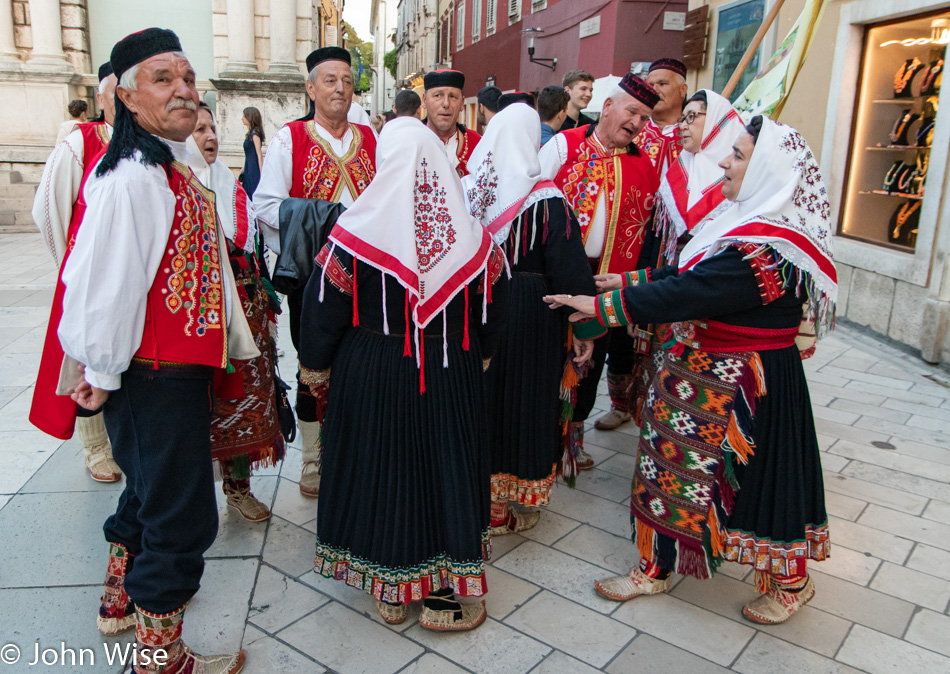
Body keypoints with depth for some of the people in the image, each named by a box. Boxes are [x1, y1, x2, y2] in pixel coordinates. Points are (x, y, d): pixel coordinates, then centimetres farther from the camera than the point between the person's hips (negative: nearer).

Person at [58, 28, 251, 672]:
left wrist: (234, 337, 20)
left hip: (183, 367, 10)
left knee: (151, 489, 26)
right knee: (181, 515, 2)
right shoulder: (129, 179, -21)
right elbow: (105, 281, -21)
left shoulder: (180, 166, 10)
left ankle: (123, 595, 49)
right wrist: (103, 373, -13)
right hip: (153, 374, -10)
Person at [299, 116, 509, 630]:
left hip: (371, 372, -1)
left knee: (379, 467, 14)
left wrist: (315, 365, 7)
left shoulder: (357, 230, -12)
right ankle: (444, 594, 25)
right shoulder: (471, 234, -5)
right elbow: (494, 305, 4)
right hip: (452, 374, 2)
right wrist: (477, 355, 19)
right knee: (447, 466, 13)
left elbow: (324, 302, -7)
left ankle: (388, 587, 29)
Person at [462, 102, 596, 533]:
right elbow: (570, 270, -14)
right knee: (521, 398, 9)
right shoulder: (547, 201, -15)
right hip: (529, 316, -4)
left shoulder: (463, 190, -1)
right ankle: (506, 510, 21)